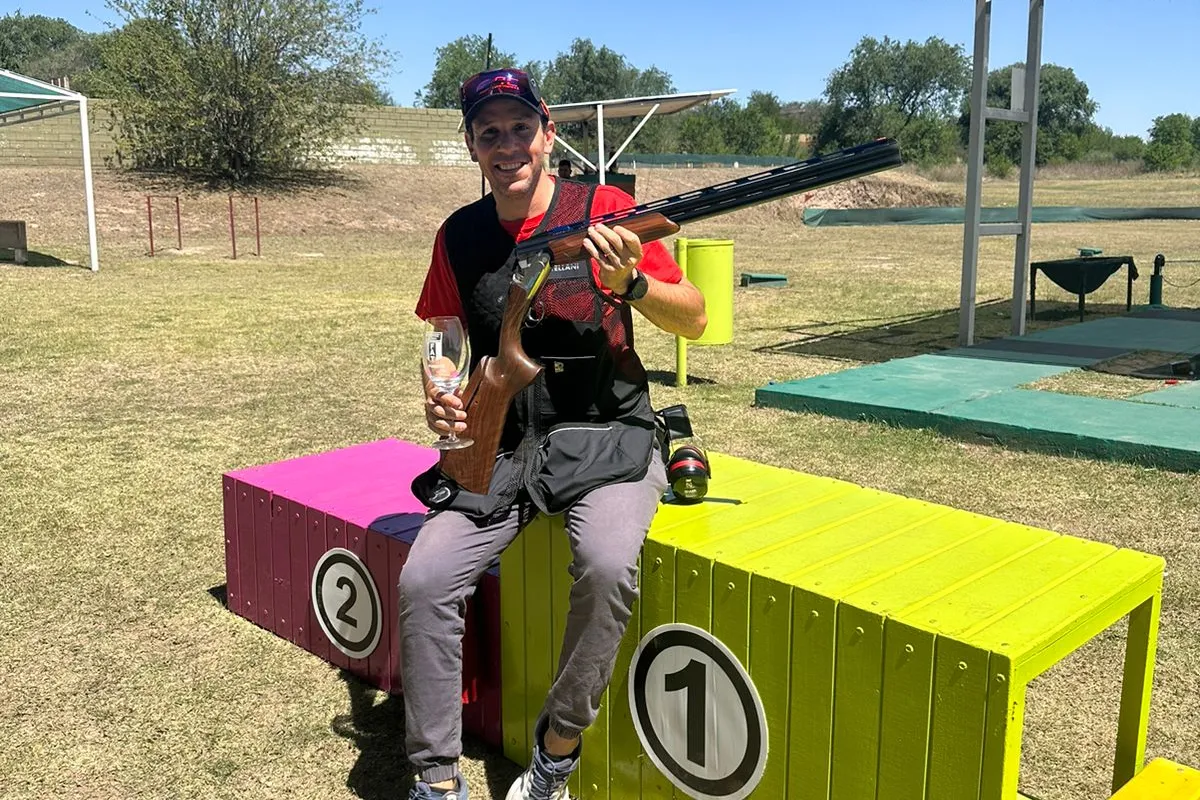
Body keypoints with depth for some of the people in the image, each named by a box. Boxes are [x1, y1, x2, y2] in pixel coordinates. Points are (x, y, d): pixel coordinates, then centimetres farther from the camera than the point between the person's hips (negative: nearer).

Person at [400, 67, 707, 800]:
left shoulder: (604, 208, -5)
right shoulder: (460, 236, 5)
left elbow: (695, 321, -6)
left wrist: (631, 282, -25)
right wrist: (440, 398, -8)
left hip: (605, 441, -3)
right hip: (500, 445, 3)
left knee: (609, 567, -31)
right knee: (423, 580, -17)